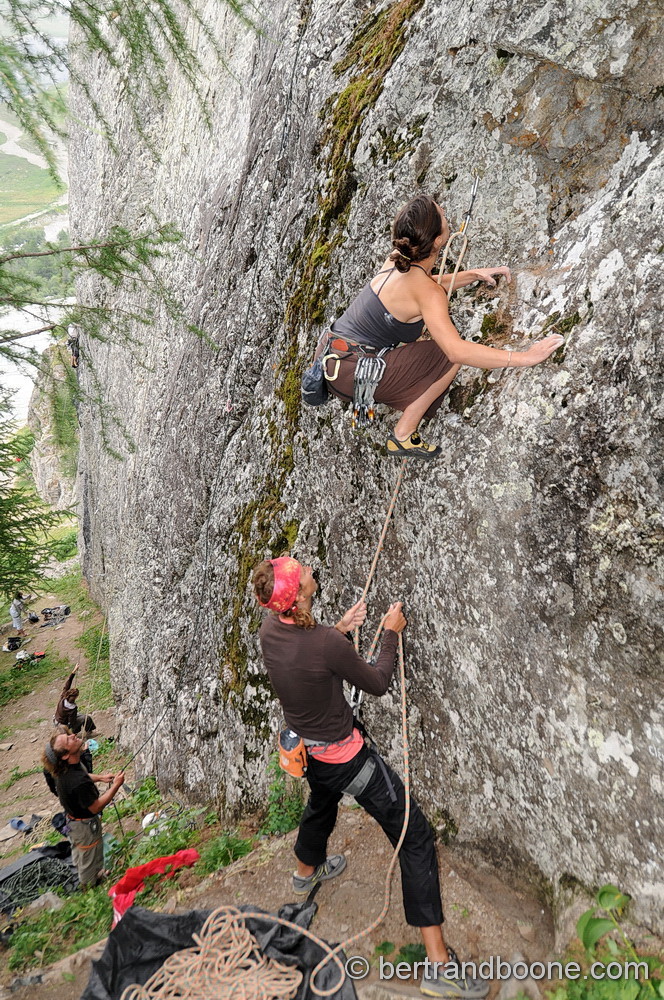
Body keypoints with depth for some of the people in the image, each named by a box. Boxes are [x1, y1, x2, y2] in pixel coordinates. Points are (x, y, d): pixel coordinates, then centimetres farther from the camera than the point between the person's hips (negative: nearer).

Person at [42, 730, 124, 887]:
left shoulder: (66, 768, -16)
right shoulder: (78, 782, -43)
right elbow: (96, 807, -29)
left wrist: (99, 777, -3)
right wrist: (116, 786, -25)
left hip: (73, 818, 8)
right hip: (85, 825, -8)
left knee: (79, 852, 32)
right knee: (89, 857, 21)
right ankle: (90, 886, 46)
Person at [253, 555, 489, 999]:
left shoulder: (270, 629, -13)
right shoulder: (326, 644, -34)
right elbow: (377, 683, -17)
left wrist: (340, 629, 3)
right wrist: (392, 633, -6)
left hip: (308, 749, 8)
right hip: (346, 757, -8)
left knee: (321, 806, 38)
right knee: (415, 836, 4)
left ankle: (307, 872, 68)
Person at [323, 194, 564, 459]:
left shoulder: (397, 259, 5)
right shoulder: (427, 293, -19)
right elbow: (457, 350, -29)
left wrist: (475, 274, 22)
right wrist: (524, 357, -26)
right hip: (350, 375, -8)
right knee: (451, 357, -3)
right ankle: (403, 435, 2)